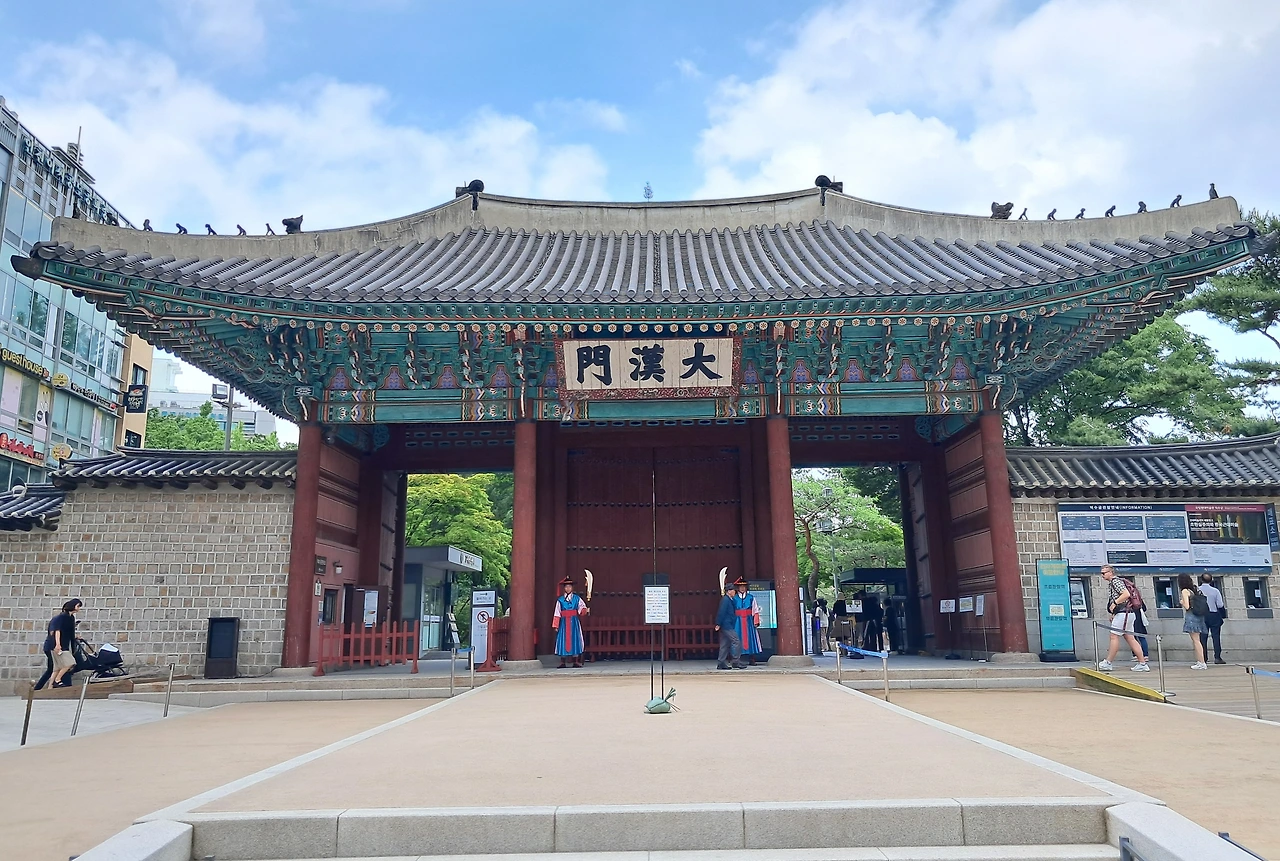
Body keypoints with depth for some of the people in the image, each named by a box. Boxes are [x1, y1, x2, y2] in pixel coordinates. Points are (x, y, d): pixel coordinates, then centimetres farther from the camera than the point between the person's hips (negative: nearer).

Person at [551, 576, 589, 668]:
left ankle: (576, 662, 3)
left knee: (575, 639, -2)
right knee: (563, 640, -2)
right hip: (564, 622, 0)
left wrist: (586, 610, -24)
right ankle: (562, 662, 3)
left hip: (574, 622, 0)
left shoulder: (577, 598, 6)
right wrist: (556, 626, 0)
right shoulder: (560, 600, 5)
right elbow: (557, 614, 3)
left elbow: (582, 608, -1)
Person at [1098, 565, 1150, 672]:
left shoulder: (1115, 581, -10)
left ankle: (1108, 663, -5)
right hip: (1128, 613, 10)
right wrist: (1114, 614, 21)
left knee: (1114, 636, -7)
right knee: (1130, 638, 9)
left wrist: (1114, 603, -19)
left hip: (1123, 613, -10)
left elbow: (1126, 594, -23)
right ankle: (1142, 663, 8)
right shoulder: (1111, 583, 21)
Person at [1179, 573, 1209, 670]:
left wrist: (1181, 602, 4)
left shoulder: (1185, 591, -10)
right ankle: (1199, 661, 16)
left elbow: (1187, 606, -16)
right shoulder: (1195, 590, 13)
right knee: (1196, 640, 13)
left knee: (1196, 640, -6)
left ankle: (1202, 663, -7)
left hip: (1191, 616, -8)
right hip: (1198, 617, 8)